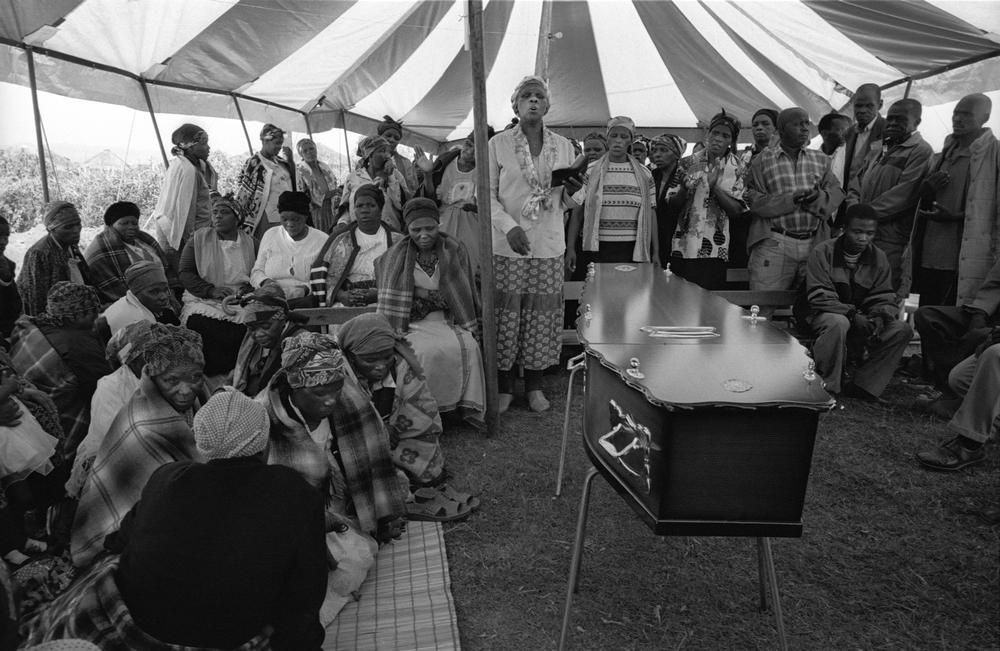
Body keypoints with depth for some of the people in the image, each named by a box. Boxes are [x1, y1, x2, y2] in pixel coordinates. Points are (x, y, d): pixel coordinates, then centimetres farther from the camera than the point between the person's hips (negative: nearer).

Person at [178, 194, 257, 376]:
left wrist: (249, 289, -13)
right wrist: (211, 290, -10)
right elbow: (185, 273, 5)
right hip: (203, 302, 0)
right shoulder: (198, 239, 11)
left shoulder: (250, 243, 13)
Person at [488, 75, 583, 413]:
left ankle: (534, 385, 19)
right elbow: (488, 194, -1)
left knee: (542, 313, 4)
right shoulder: (498, 143, 2)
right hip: (507, 245, -2)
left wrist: (572, 191, -9)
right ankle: (504, 385, 15)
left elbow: (567, 204, 15)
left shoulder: (563, 146, 11)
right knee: (506, 312, 0)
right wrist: (509, 226, -16)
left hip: (549, 245, 2)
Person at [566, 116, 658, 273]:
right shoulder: (590, 172, 3)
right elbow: (577, 211, 2)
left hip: (633, 253, 1)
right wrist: (570, 248, -5)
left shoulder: (644, 174, 8)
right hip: (597, 250, -1)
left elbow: (651, 213, 8)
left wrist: (656, 253, 5)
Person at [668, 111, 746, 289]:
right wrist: (684, 188, -6)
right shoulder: (689, 163, 6)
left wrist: (714, 187, -14)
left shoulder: (737, 168, 3)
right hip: (682, 247, 2)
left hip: (713, 250, -1)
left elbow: (736, 211, -4)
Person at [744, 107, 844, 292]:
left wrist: (818, 198, -13)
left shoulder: (821, 159, 17)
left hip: (814, 243, 4)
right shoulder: (763, 160, 5)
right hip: (774, 243, -4)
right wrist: (792, 200, -15)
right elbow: (754, 201, -4)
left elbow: (836, 192, 10)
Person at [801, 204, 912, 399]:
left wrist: (879, 317, -20)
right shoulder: (823, 252, -9)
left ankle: (862, 386, -11)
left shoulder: (878, 257, 5)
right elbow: (818, 297, -17)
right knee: (839, 323, -39)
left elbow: (884, 298, 4)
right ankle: (825, 388, -24)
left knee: (903, 330, -16)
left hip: (861, 319, 5)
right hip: (824, 315, -5)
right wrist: (852, 315, -28)